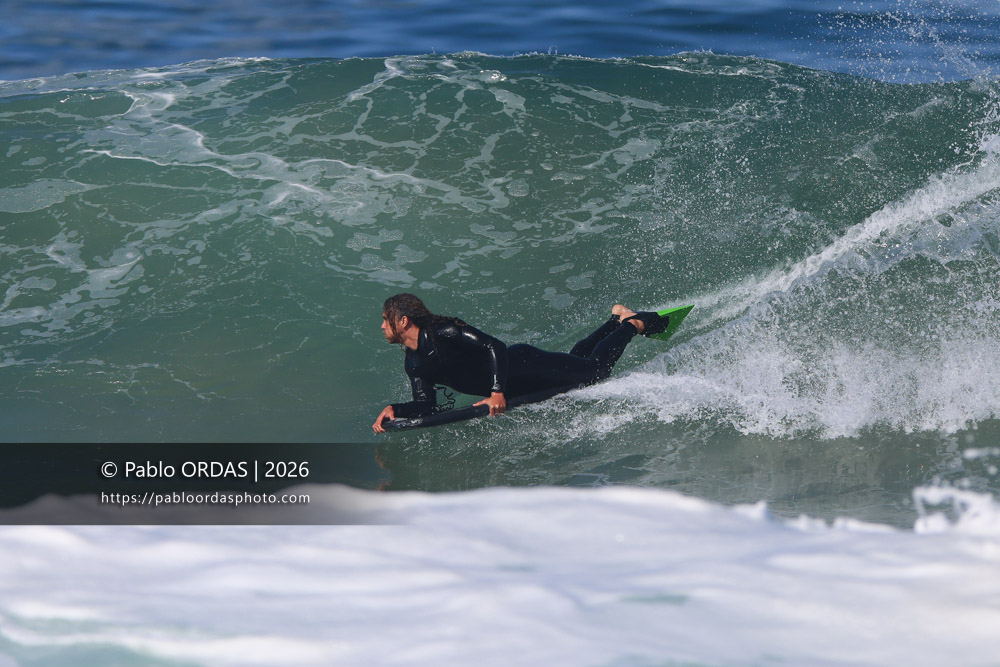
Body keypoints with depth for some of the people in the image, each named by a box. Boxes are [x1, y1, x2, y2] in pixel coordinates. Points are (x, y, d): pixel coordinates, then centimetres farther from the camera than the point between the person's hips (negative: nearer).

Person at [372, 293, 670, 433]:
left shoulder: (443, 332, -27)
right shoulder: (414, 366, -2)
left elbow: (495, 347, -32)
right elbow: (426, 404, -1)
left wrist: (497, 392, -43)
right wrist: (395, 410, -20)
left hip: (522, 365, -7)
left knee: (594, 370, -11)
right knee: (575, 361, 24)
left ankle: (633, 325, 14)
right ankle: (617, 320, 43)